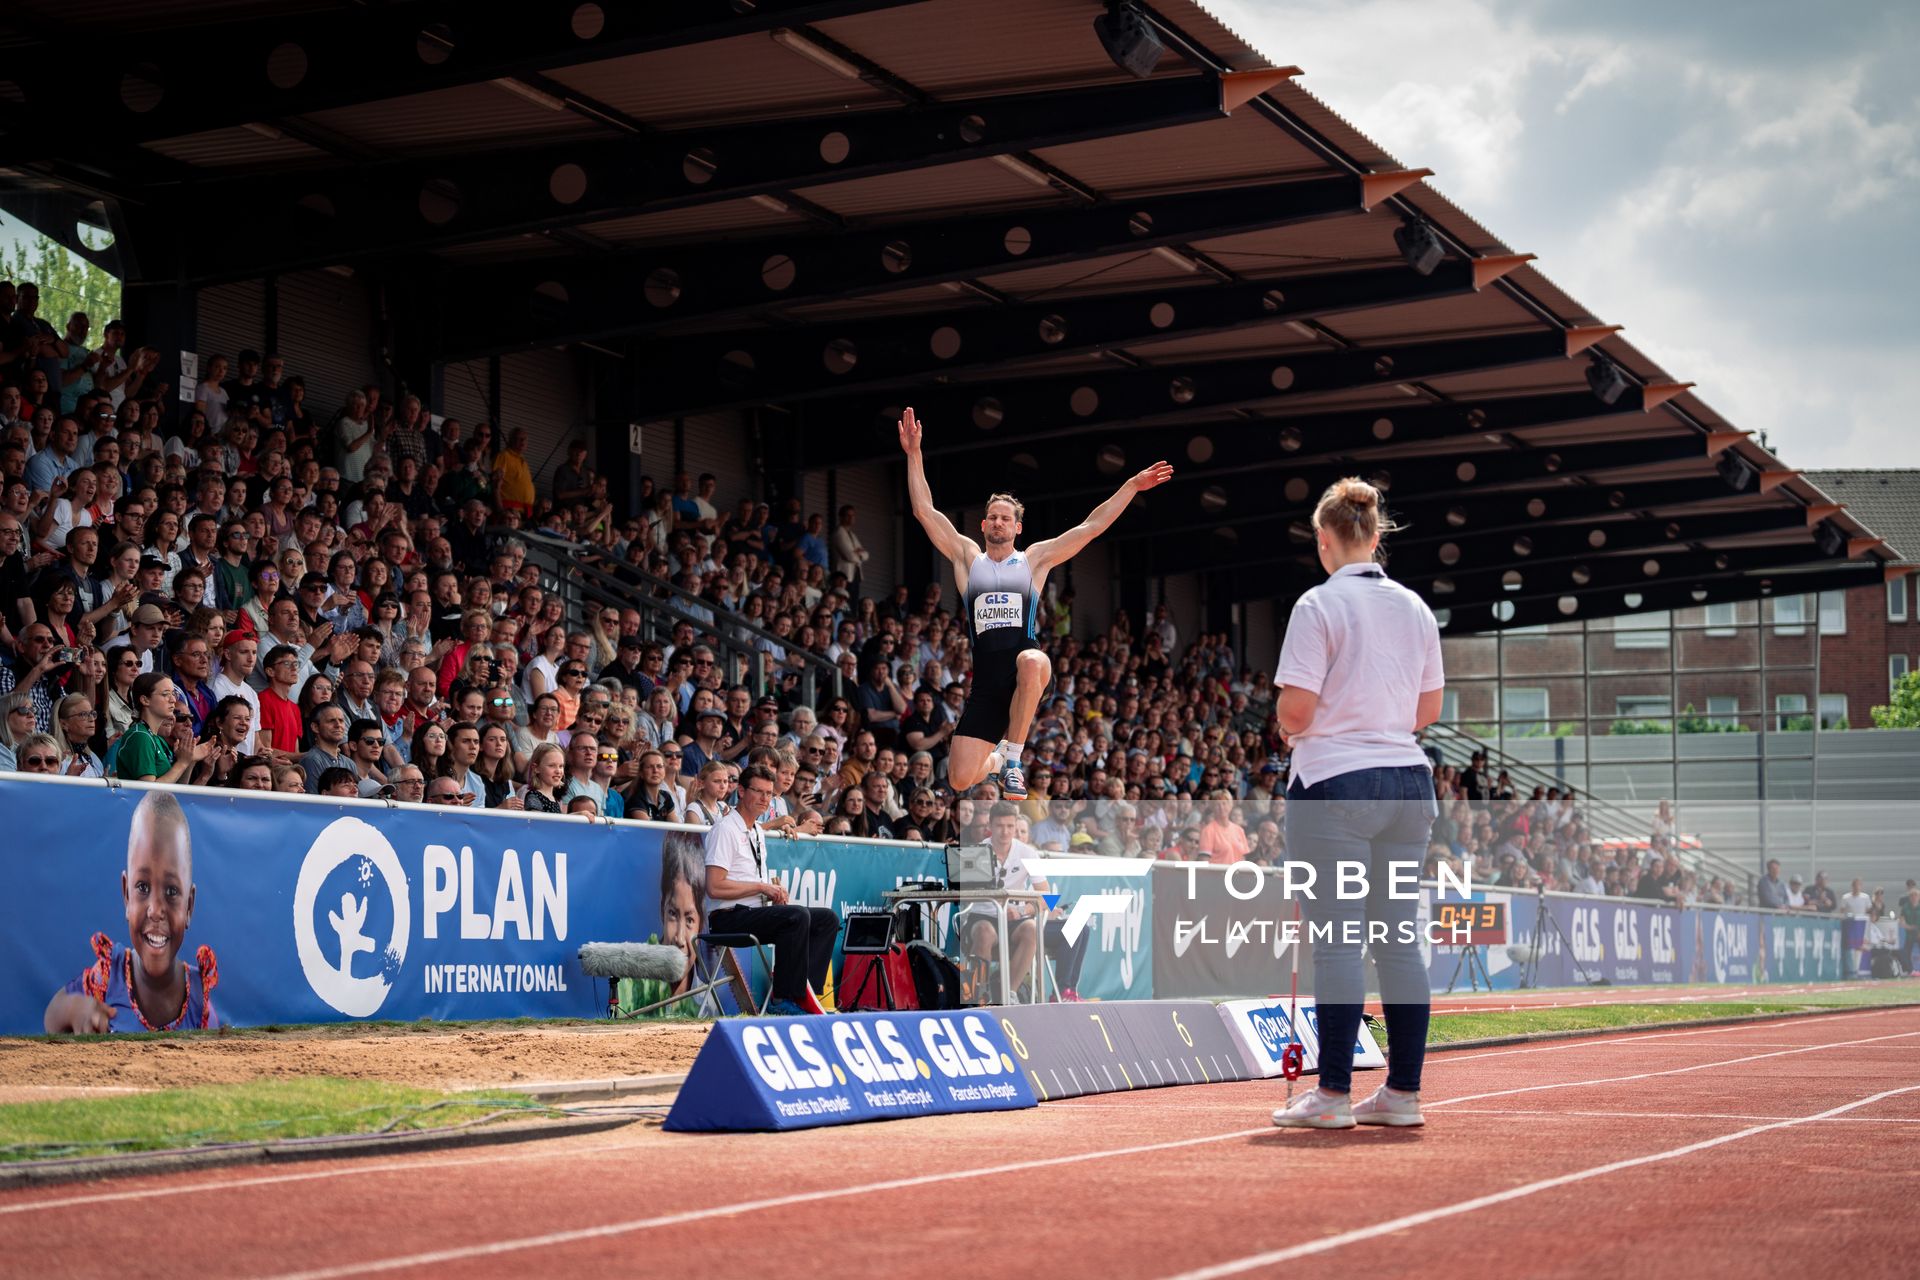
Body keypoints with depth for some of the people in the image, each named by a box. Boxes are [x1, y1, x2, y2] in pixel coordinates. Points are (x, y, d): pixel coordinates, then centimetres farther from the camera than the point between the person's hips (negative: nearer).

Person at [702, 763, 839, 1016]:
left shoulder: (757, 832, 20)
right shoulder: (725, 829, -10)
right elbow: (715, 888, -19)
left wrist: (775, 893, 3)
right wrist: (762, 887, -14)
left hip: (756, 912, 10)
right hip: (728, 918, -9)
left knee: (827, 918, -3)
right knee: (798, 915, -30)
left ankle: (801, 992, -12)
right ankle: (783, 998, -25)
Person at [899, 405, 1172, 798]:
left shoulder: (1035, 559, 13)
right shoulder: (967, 556, 14)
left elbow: (1091, 527, 10)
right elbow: (924, 511, 8)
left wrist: (1132, 486, 5)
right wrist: (914, 454, 3)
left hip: (1026, 673, -1)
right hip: (985, 682, 1)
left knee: (1032, 661, -42)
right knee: (959, 780, -8)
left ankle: (1012, 759, -24)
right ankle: (992, 761, 33)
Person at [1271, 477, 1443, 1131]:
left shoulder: (1320, 605, -9)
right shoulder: (1415, 608, 10)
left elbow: (1295, 710, -13)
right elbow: (1428, 708, 15)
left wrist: (1291, 732, 8)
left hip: (1335, 784, -6)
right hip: (1408, 781, 6)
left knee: (1337, 945, -4)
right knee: (1399, 940, 8)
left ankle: (1332, 1095, -2)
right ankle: (1403, 1092, 10)